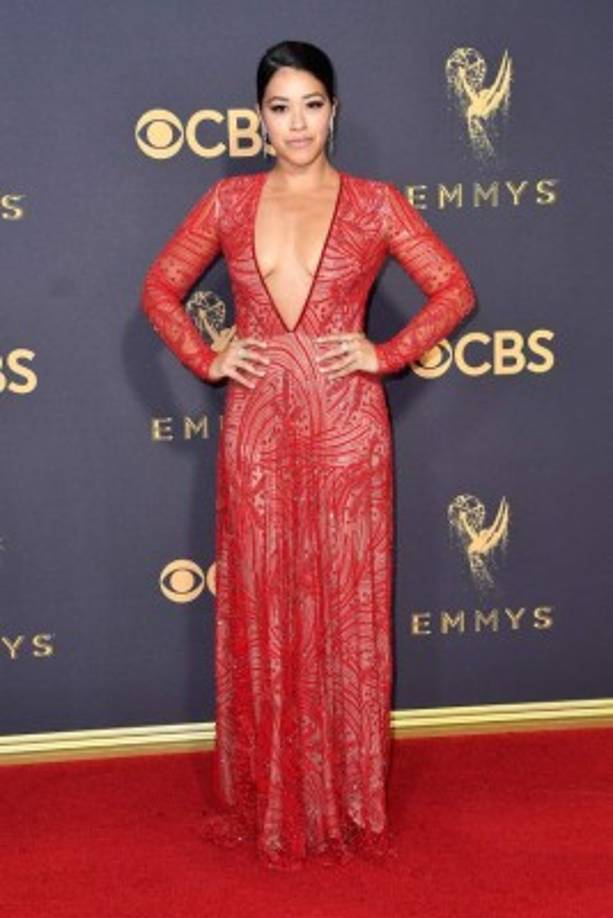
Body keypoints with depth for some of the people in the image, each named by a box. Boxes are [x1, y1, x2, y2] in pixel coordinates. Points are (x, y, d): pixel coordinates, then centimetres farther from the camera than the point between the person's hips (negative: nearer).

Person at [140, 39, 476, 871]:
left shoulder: (375, 203, 1)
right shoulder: (229, 202, 6)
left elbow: (455, 289, 4)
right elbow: (159, 288, 13)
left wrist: (387, 354, -6)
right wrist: (205, 360, 0)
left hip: (345, 428, -1)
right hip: (257, 429, 2)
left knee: (345, 610, 4)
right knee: (258, 613, 6)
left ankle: (348, 803, 19)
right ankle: (265, 802, 21)